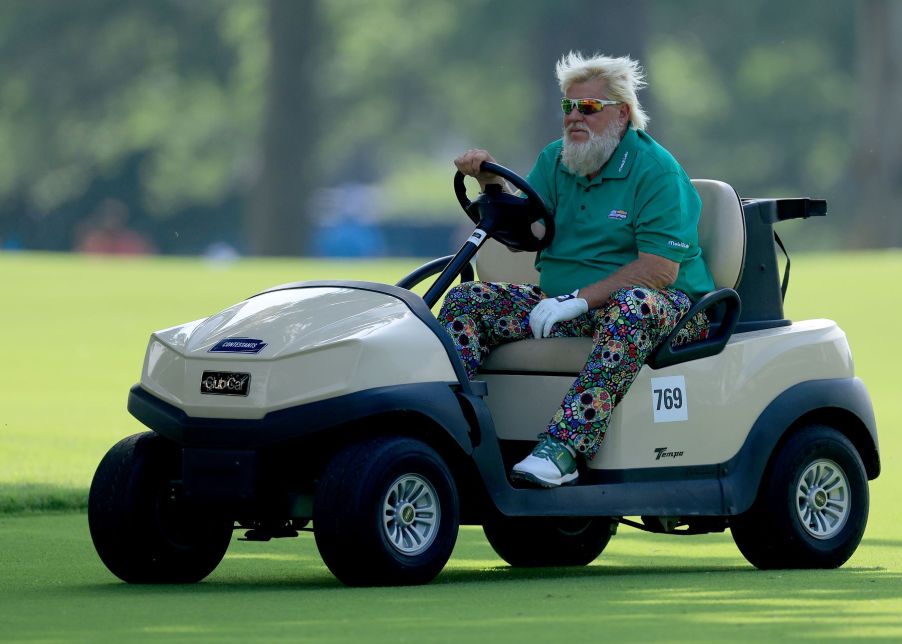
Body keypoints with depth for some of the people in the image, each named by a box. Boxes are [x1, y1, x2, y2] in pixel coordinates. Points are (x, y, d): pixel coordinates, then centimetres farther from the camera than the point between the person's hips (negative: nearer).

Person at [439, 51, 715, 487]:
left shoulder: (655, 169, -11)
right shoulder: (555, 160, 9)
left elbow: (661, 268, -20)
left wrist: (579, 299, -26)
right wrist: (491, 184, -15)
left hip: (661, 302, -7)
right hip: (568, 303, 7)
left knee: (631, 308, -41)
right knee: (464, 301, -8)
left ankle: (561, 448, -51)